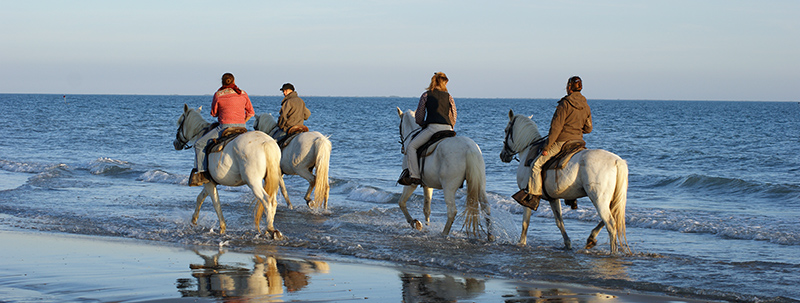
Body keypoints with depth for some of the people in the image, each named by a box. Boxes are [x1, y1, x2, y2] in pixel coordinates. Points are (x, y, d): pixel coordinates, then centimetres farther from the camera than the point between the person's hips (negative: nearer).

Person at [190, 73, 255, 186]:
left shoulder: (218, 94, -2)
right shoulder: (243, 94, 8)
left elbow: (213, 113, 8)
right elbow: (251, 112, 13)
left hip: (225, 128, -5)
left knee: (199, 144, 4)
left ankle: (200, 173, -6)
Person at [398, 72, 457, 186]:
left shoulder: (426, 95, 11)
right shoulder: (448, 96, 19)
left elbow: (419, 116, 11)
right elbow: (454, 115, 19)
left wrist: (423, 125, 29)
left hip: (433, 127, -4)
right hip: (447, 128, 4)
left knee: (411, 147, 1)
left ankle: (414, 175, -14)